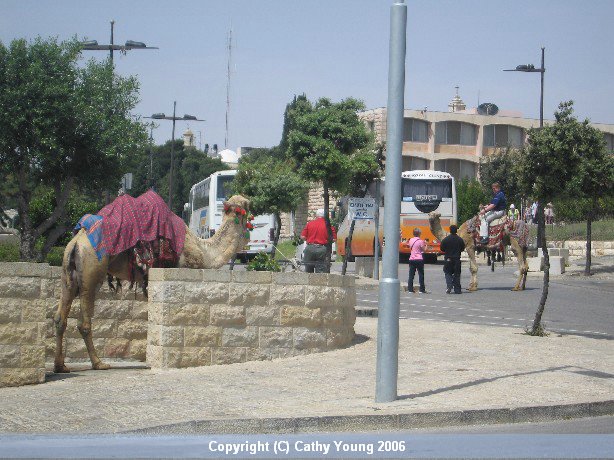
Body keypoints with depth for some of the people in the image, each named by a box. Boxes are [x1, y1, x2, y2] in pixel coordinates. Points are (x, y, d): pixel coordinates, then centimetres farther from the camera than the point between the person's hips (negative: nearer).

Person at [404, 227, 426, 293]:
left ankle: (410, 289, 3)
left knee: (411, 275, 6)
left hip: (412, 259, 4)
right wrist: (425, 245, 10)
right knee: (421, 275, 3)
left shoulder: (411, 240, 5)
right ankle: (422, 289, 3)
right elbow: (423, 249, -6)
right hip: (419, 259, -4)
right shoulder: (420, 241, -10)